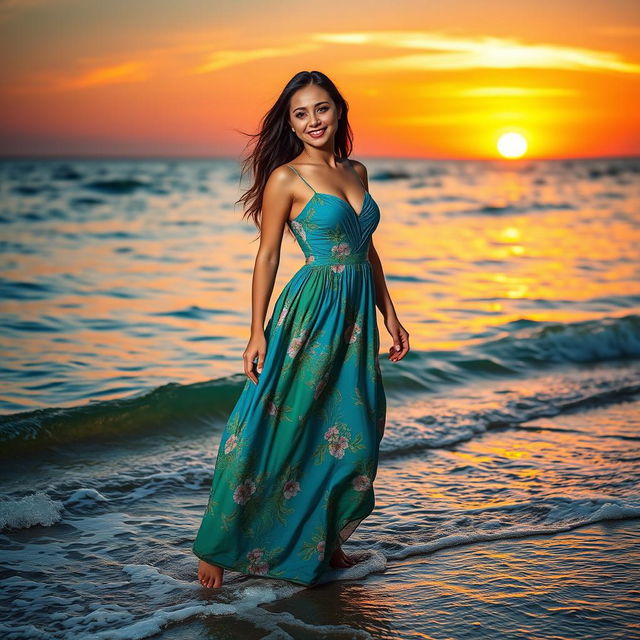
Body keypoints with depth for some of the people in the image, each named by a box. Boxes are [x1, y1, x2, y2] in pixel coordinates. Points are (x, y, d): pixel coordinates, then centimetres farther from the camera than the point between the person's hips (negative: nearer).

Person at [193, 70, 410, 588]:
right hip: (310, 312, -6)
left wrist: (390, 315, 16)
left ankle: (324, 544, 25)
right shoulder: (286, 178, -6)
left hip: (357, 317, 6)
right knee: (280, 429, -4)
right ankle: (219, 547, 8)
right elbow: (267, 257, -5)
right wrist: (257, 332, -9)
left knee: (353, 435, 9)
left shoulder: (356, 171, 12)